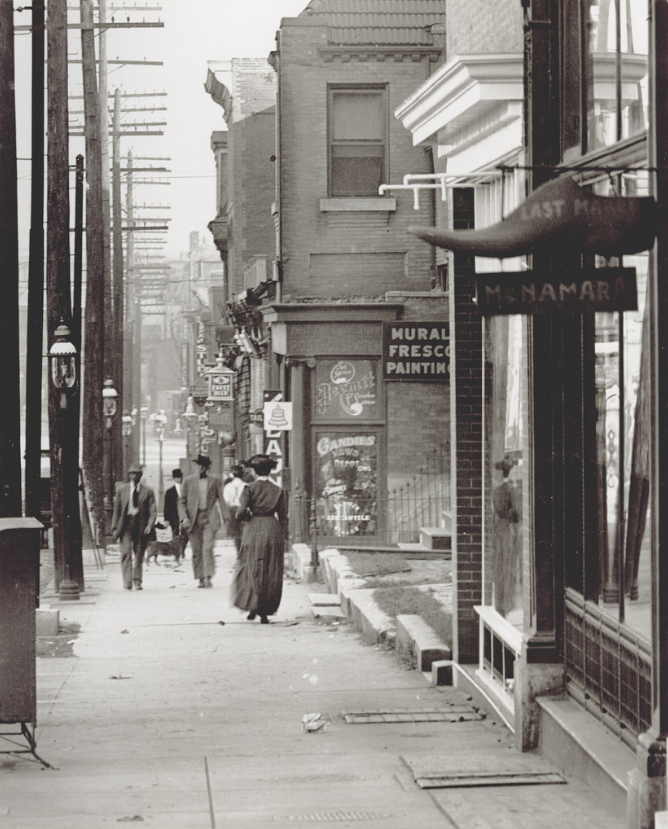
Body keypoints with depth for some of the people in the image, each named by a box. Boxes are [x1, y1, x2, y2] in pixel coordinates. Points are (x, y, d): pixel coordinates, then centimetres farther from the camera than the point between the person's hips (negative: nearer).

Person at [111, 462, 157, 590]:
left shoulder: (148, 491, 6)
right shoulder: (121, 490, 10)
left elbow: (153, 511, 2)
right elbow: (116, 510, 10)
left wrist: (150, 525, -13)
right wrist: (115, 528, 4)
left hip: (141, 526, 0)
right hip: (126, 524, 0)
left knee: (139, 555, 4)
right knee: (126, 553, -11)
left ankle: (137, 582, 13)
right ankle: (127, 582, -15)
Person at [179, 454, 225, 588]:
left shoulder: (214, 481, 8)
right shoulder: (188, 481, 9)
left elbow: (219, 500, 11)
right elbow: (182, 501, 7)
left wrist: (220, 517, 0)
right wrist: (184, 518, -7)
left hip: (209, 518, -1)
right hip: (194, 519, 1)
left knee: (208, 549, -12)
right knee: (196, 551, 2)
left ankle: (208, 577, -12)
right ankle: (201, 579, 8)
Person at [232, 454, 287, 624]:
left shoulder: (249, 488, -4)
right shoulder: (278, 491, 5)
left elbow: (242, 511, -13)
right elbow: (283, 517, 6)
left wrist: (249, 514, 9)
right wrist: (282, 539, 11)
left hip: (254, 529, -2)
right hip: (273, 531, 2)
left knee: (252, 571, 8)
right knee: (272, 574, 7)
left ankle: (253, 607, -5)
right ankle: (265, 613, 6)